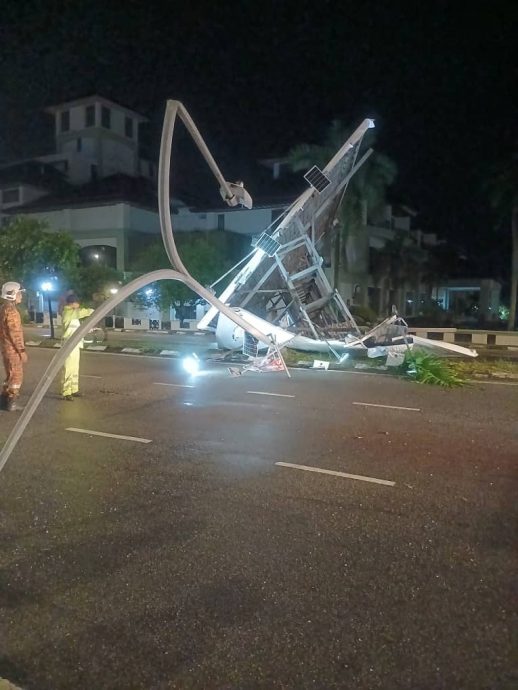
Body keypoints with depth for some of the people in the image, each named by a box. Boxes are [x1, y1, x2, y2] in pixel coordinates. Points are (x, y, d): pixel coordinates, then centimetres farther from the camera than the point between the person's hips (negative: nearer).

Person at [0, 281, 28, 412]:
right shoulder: (11, 310, -18)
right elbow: (15, 333, -21)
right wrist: (22, 350, -19)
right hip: (13, 349, -10)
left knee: (11, 375, 18)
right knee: (16, 376, -1)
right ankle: (11, 403, 4)